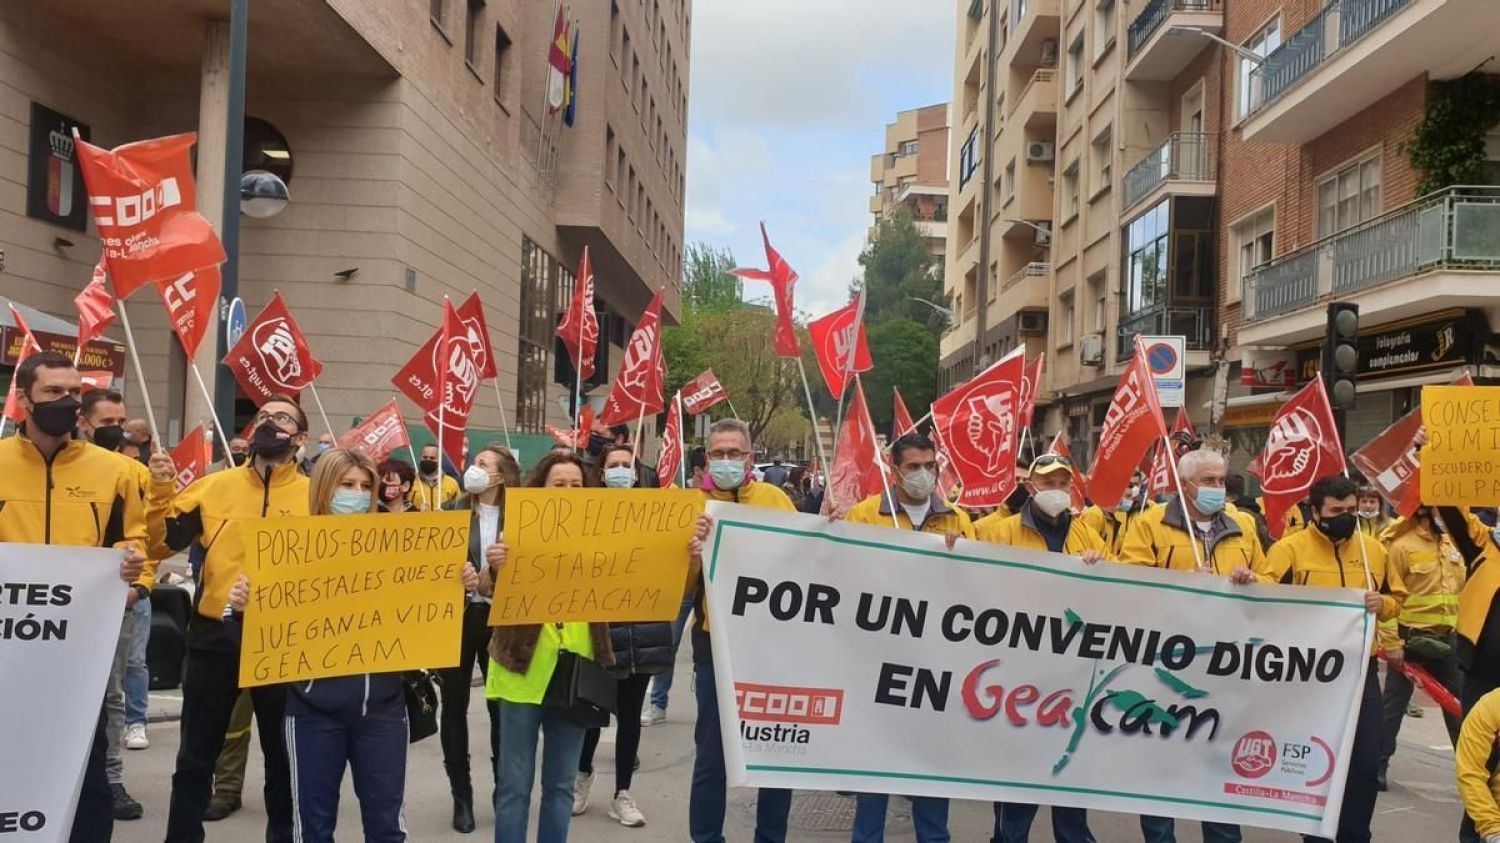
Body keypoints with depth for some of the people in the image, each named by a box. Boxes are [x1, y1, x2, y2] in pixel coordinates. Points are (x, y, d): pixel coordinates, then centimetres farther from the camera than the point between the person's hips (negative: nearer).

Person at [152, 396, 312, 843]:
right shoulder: (215, 485, 5)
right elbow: (167, 538, 1)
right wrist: (161, 490, -11)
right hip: (216, 635, 1)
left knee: (282, 755, 13)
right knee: (195, 755, 11)